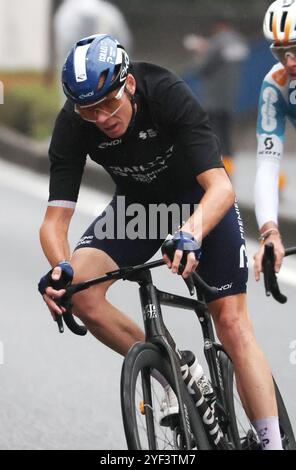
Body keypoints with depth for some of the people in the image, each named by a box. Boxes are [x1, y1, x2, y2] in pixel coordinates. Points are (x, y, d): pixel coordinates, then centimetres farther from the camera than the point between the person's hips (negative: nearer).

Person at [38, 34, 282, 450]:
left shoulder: (168, 95, -34)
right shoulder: (72, 126, -25)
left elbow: (221, 187, -40)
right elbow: (56, 217, -26)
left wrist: (191, 235, -60)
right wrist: (60, 268, -47)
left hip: (200, 199, -3)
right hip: (136, 202, 3)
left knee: (232, 321, -11)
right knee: (80, 291, -21)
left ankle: (272, 442, -6)